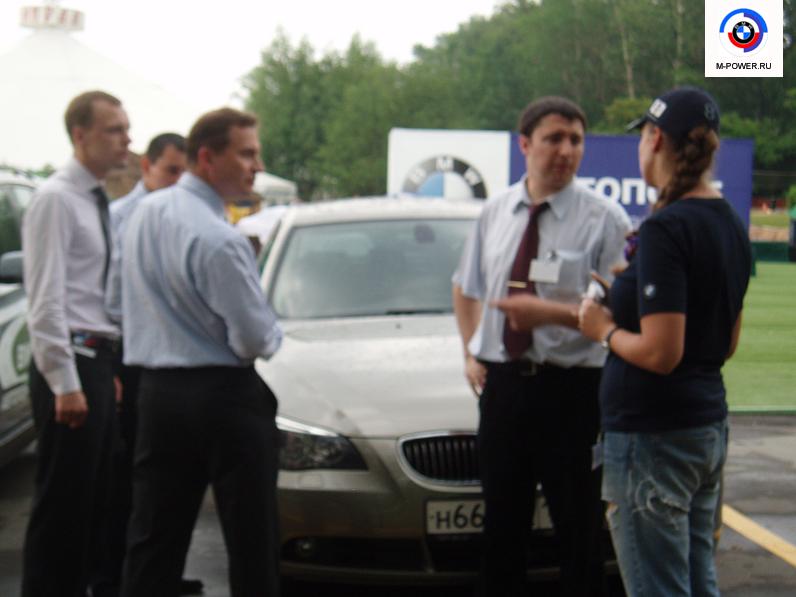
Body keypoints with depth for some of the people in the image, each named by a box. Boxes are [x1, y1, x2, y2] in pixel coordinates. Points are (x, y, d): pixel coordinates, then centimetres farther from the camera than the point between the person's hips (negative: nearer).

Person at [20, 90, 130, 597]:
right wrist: (65, 383, -20)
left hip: (98, 363, 9)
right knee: (62, 500, -4)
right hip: (71, 364, -9)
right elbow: (45, 299, -16)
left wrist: (109, 368, 15)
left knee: (94, 498, 13)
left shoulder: (98, 203, 16)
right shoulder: (56, 199, -10)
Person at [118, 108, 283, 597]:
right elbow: (256, 339, -18)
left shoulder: (146, 212, 5)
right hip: (225, 396, -7)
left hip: (157, 391, 8)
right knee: (251, 539, 3)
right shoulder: (219, 240, -20)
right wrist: (273, 333, 3)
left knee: (154, 537, 10)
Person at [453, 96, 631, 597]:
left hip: (569, 387, -4)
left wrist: (554, 313, -23)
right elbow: (465, 289, 22)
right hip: (501, 383, 5)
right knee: (503, 525, 15)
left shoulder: (604, 219, -8)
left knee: (579, 530, 5)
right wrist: (471, 353, 12)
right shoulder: (496, 213, 8)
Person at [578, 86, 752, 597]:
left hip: (654, 435, -9)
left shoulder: (666, 229, -19)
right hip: (710, 423, 9)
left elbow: (660, 353, -24)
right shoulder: (731, 226, 9)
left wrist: (605, 328, -6)